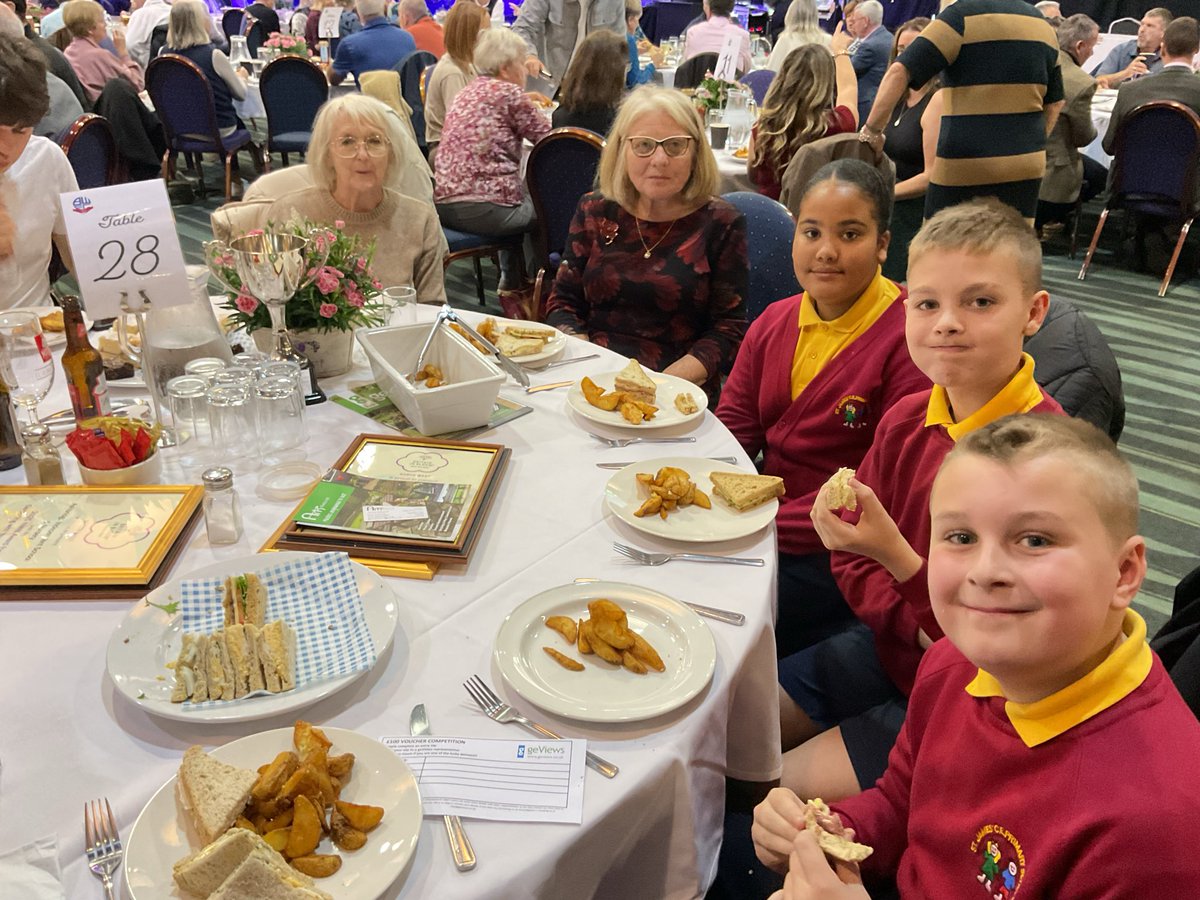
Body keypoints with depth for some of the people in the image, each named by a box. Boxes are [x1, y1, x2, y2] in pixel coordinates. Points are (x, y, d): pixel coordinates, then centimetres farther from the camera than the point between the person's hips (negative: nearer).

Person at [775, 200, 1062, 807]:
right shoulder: (906, 421, -5)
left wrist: (895, 555, -34)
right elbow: (851, 562, 3)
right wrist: (918, 624, -14)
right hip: (890, 646, 7)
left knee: (788, 790, -12)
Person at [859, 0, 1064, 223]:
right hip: (1026, 165, 6)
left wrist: (872, 130, -7)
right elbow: (1054, 103, 21)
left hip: (965, 166, -6)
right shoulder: (1043, 24, 15)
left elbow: (899, 71, -15)